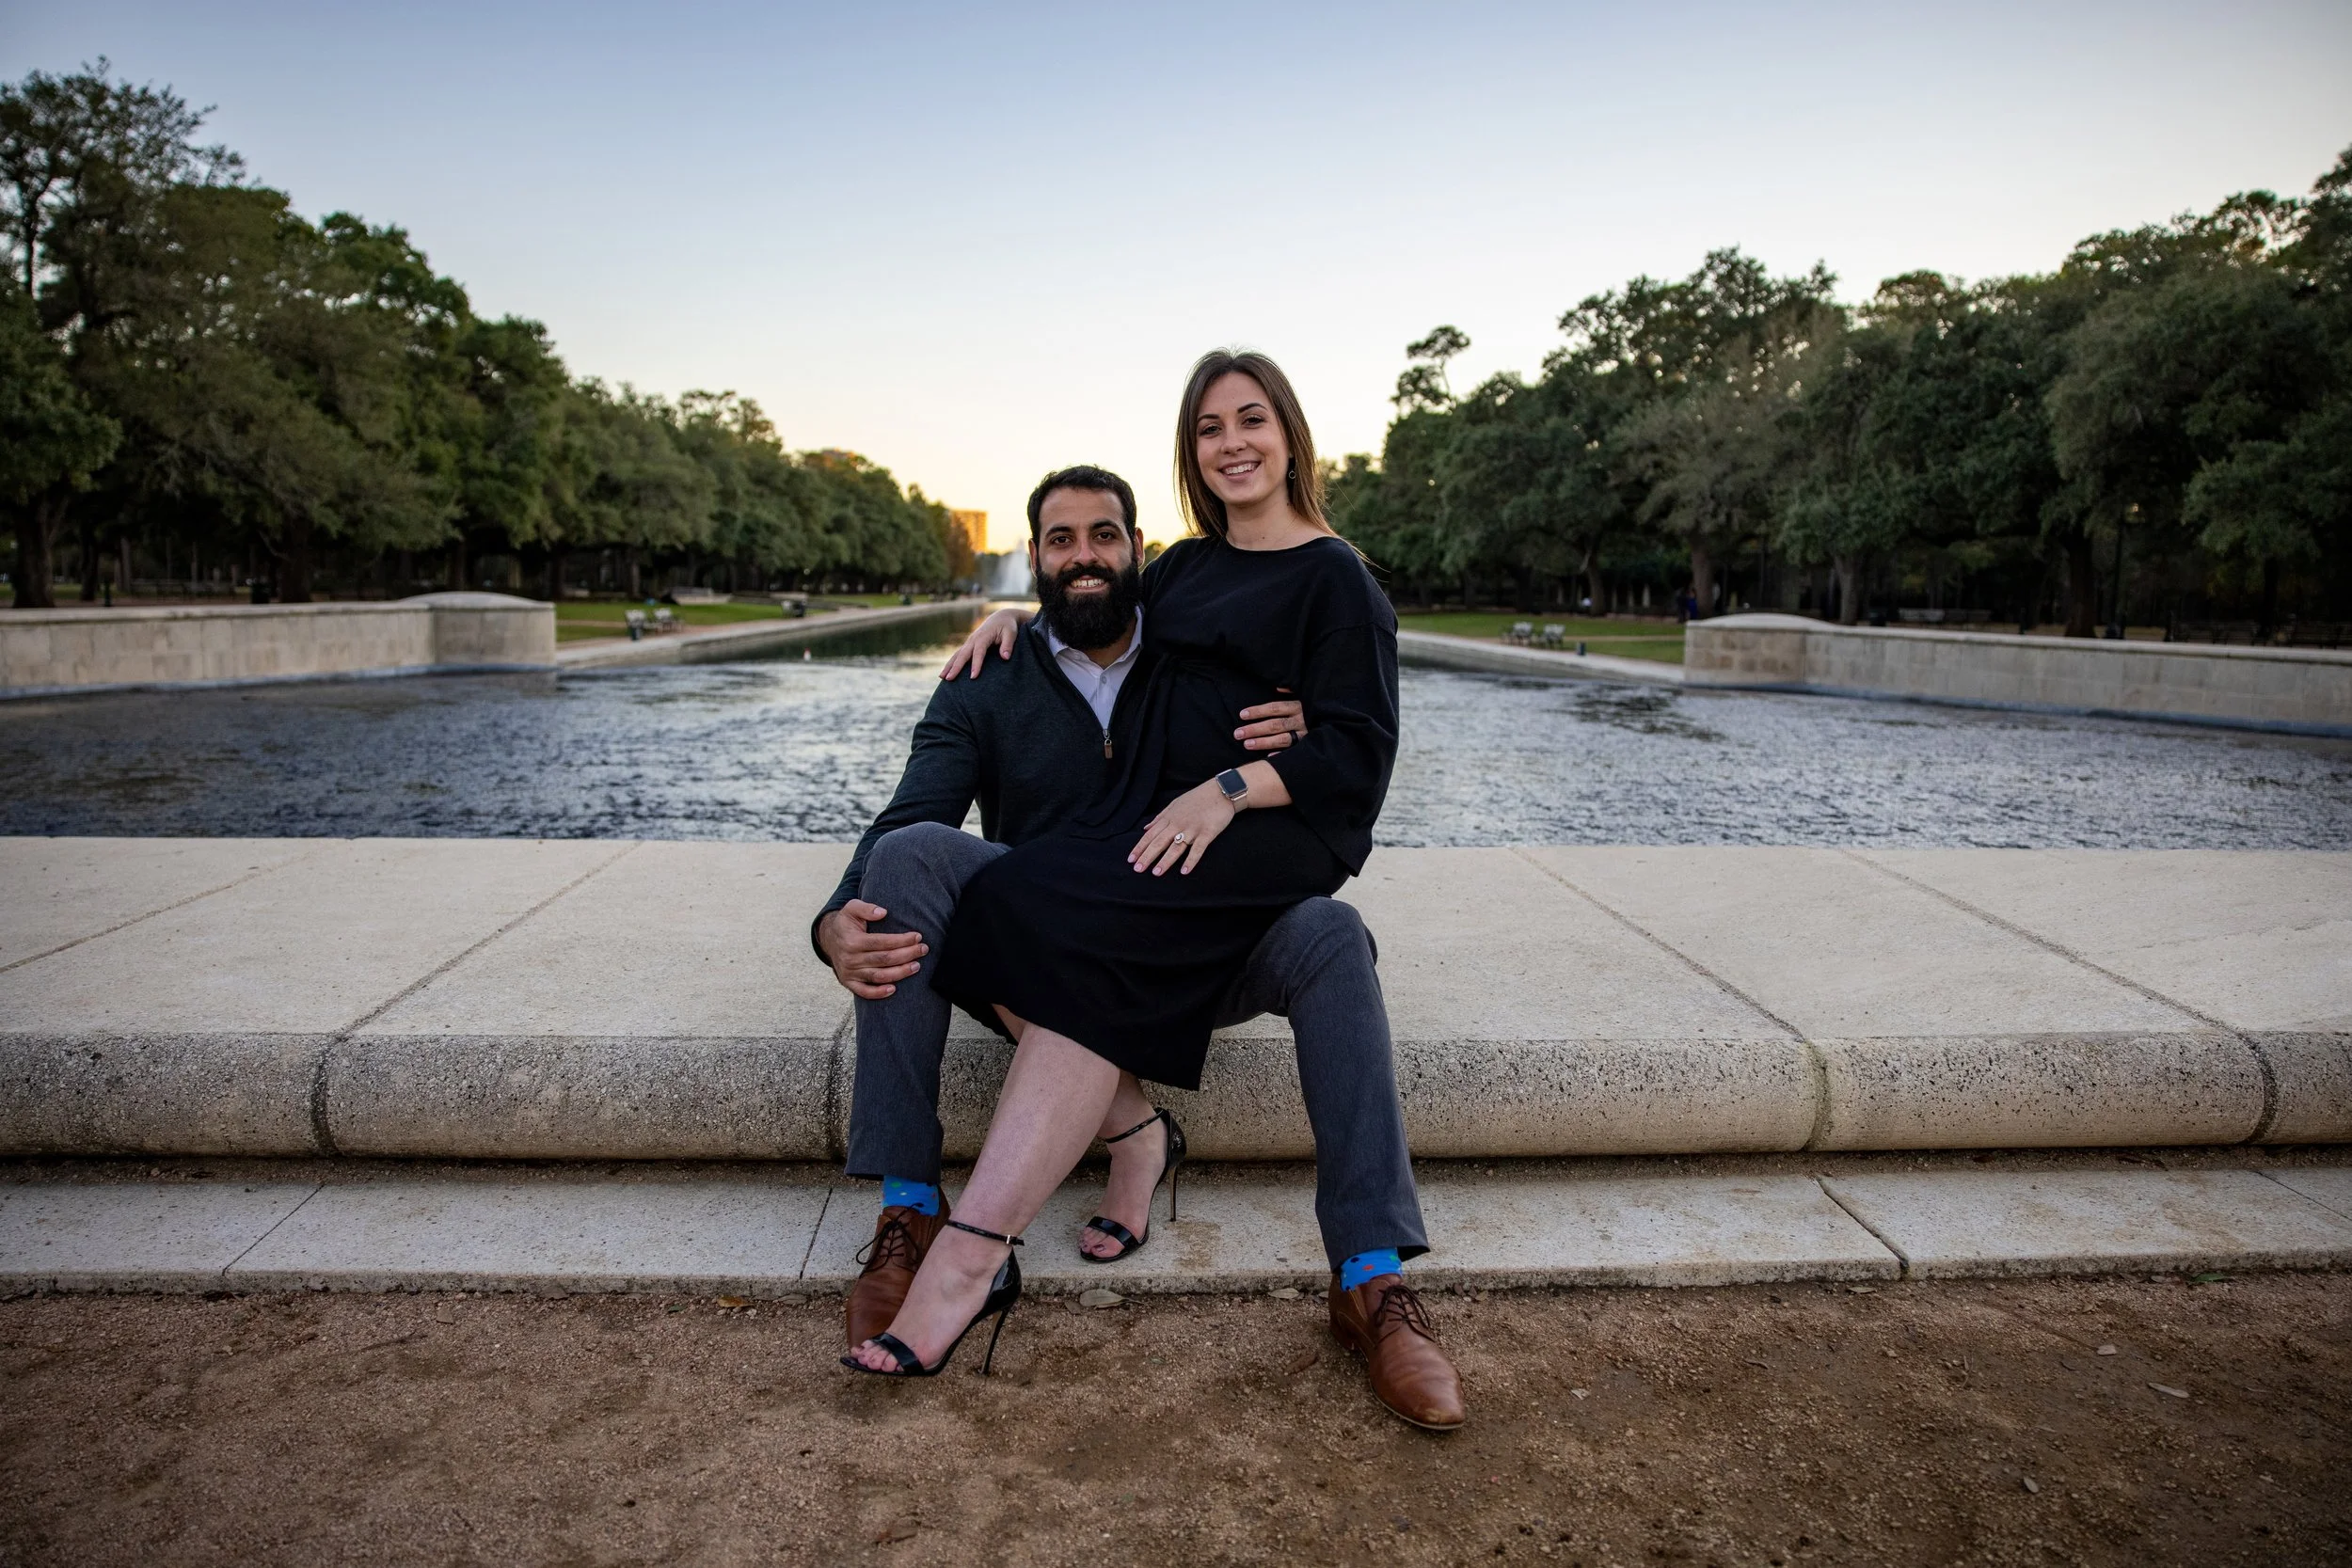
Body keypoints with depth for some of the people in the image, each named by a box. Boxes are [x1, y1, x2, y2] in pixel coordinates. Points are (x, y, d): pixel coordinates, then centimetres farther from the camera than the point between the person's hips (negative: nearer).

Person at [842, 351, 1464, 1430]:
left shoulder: (1335, 579, 2)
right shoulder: (1183, 568, 22)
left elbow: (1359, 748, -7)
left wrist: (1228, 790, -19)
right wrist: (1013, 617, 21)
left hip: (1274, 831, -6)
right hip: (1151, 817, 6)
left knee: (1075, 927, -32)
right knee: (1003, 907, -24)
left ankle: (971, 1259, -31)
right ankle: (1135, 1129, -10)